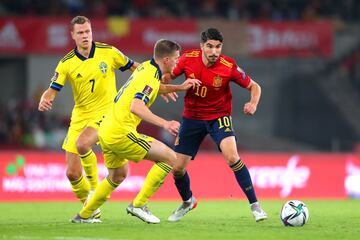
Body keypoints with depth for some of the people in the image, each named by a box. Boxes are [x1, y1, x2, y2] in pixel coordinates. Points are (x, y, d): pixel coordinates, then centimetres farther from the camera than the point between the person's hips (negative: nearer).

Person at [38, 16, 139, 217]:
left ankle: (95, 190, -10)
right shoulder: (66, 63, -3)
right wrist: (45, 100, -31)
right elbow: (52, 90, -7)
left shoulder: (108, 52, -4)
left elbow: (134, 67, 9)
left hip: (106, 112, -3)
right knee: (72, 173, -3)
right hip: (80, 116, 3)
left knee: (82, 143, -33)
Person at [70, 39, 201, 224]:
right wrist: (164, 124, -35)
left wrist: (180, 87, 21)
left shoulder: (147, 67, 12)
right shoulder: (150, 76, -17)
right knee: (169, 157, -6)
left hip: (106, 131, 10)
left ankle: (84, 215, 35)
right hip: (121, 133, -10)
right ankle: (138, 204, -5)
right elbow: (136, 107, -30)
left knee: (118, 175, 29)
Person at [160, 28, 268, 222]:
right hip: (192, 117, 3)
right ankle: (187, 202, 35)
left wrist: (253, 104, -26)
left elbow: (254, 86, -6)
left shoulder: (229, 67, -19)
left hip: (219, 116, -3)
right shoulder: (188, 59, -13)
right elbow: (169, 75, 4)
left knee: (232, 157, -28)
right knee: (177, 168, 2)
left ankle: (254, 205, -15)